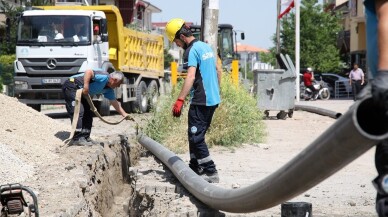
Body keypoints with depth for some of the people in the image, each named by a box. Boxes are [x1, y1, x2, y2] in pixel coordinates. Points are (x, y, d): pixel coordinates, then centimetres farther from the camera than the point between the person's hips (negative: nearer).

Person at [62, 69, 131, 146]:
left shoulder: (108, 90, 11)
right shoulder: (104, 77, -19)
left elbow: (114, 102, 19)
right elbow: (88, 72, -30)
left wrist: (125, 114, 18)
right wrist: (86, 86, -33)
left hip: (79, 90, 11)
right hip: (71, 86, -11)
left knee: (88, 113, 11)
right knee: (78, 112, -17)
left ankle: (85, 137, 14)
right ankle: (77, 139, -18)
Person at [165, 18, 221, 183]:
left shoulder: (191, 50, -14)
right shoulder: (207, 46, 15)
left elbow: (191, 77, -25)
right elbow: (218, 72, 22)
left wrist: (180, 100, -30)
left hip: (200, 101, -10)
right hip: (214, 99, 10)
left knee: (196, 137, -7)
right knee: (196, 135, 19)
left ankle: (211, 173, -10)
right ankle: (195, 168, 27)